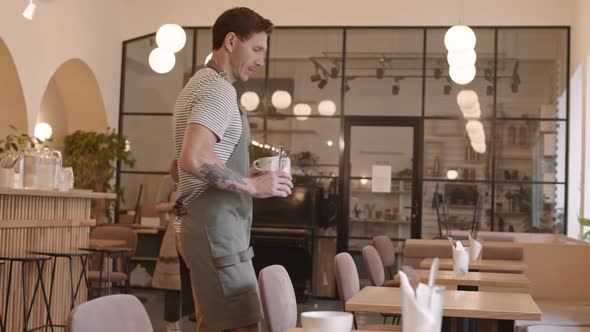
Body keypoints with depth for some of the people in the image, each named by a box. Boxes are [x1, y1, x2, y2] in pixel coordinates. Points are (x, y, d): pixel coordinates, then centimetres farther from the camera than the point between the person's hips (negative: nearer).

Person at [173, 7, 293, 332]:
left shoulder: (201, 84, 21)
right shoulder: (219, 89, -11)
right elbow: (193, 158, -26)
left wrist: (247, 174, 16)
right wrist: (252, 185, -17)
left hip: (210, 224, 10)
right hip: (216, 225, -10)